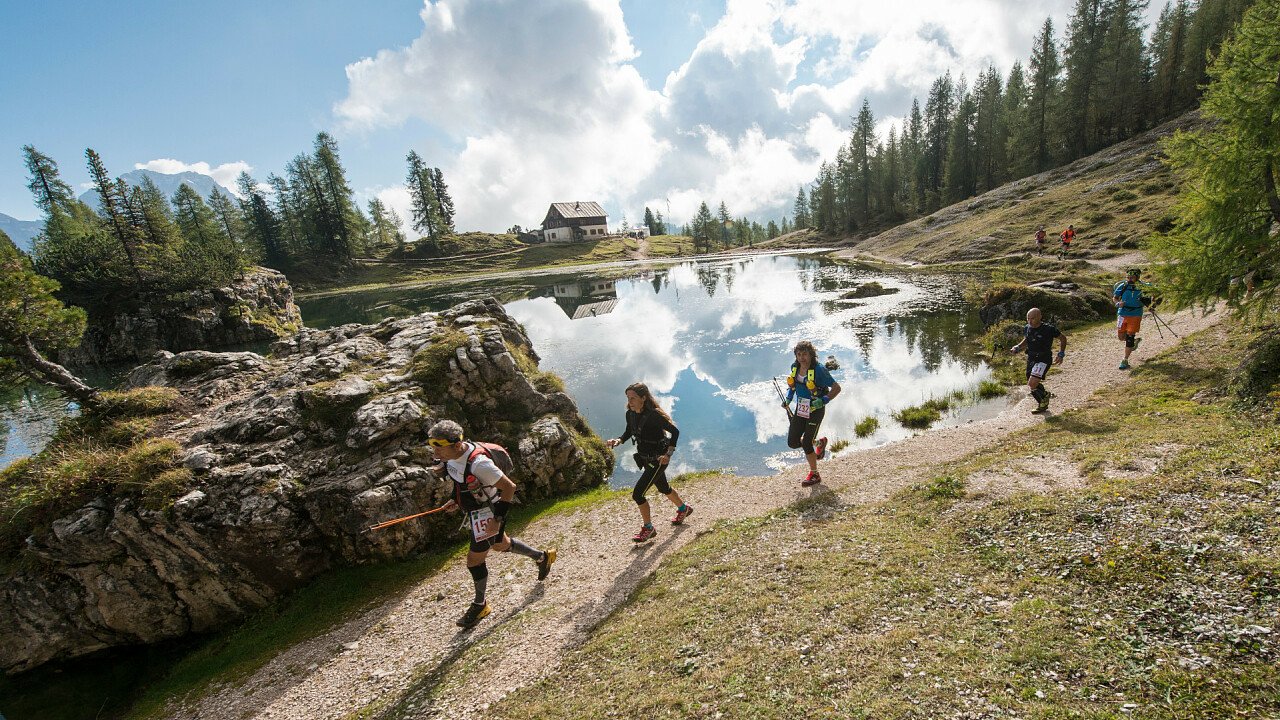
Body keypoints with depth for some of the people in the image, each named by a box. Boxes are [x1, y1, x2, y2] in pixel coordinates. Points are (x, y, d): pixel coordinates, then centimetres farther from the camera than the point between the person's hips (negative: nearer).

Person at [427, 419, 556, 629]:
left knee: (474, 560, 5)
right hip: (475, 511, 9)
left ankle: (480, 605, 31)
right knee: (500, 544, 25)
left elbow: (509, 487, -29)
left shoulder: (478, 463, -37)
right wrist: (456, 500, 3)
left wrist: (498, 519, -26)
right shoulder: (452, 456, -12)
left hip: (487, 515, -8)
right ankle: (542, 557, 46)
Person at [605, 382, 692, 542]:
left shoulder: (654, 415, -27)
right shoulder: (630, 414, -6)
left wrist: (668, 454, -26)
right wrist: (618, 440, -10)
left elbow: (675, 431, -20)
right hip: (645, 459, 8)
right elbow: (628, 433, 11)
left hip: (658, 460, -8)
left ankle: (648, 529, 12)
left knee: (637, 494, -10)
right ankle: (684, 508, 53)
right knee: (663, 488, 27)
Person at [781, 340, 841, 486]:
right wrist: (788, 399, 4)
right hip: (800, 409, 6)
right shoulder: (794, 367, -1)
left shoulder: (819, 370, -20)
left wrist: (823, 401, -26)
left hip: (815, 410, -6)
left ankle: (814, 475, 17)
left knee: (806, 444, -5)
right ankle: (820, 442, 33)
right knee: (792, 443, 5)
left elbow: (836, 388, -15)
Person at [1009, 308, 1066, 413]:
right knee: (1032, 384, 17)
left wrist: (1061, 354, -7)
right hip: (1031, 359, 7)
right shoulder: (1027, 329, -1)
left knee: (1032, 384, -18)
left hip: (1043, 360, -7)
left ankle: (1045, 395, 12)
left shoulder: (1048, 329, -17)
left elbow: (1063, 338, -2)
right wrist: (1017, 347, 1)